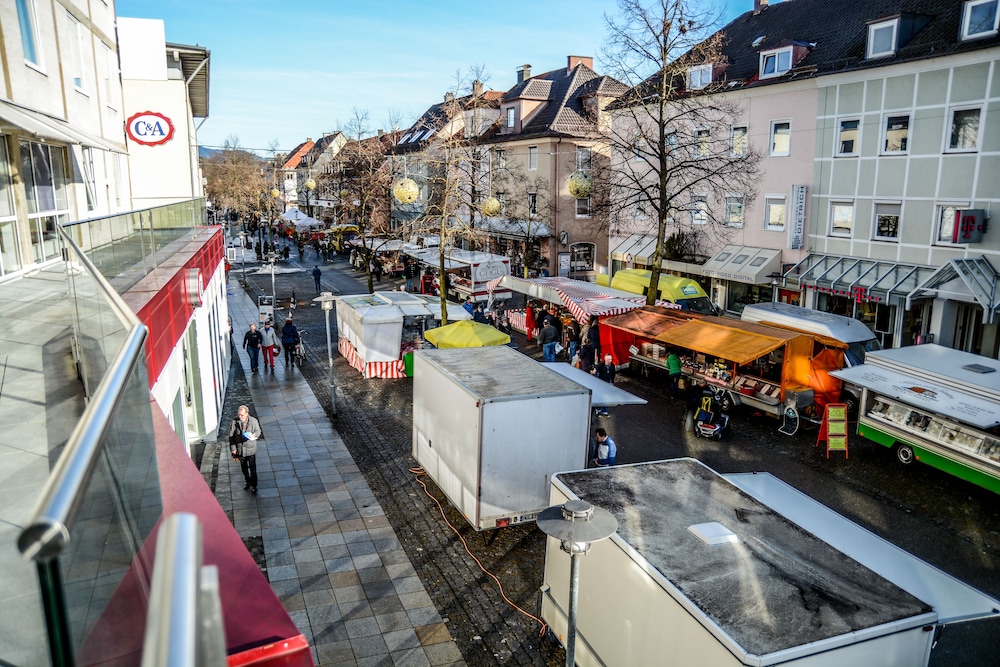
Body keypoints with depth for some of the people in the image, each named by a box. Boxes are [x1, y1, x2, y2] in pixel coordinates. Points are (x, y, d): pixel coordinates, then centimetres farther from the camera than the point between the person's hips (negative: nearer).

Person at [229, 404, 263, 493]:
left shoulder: (253, 421, -14)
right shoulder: (235, 422, -12)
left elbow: (258, 432, 0)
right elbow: (231, 436, -4)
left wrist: (254, 435, -24)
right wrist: (233, 449, -6)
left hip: (251, 449, -2)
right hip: (240, 450, 2)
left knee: (253, 468, 4)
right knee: (244, 468, 19)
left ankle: (254, 485, 21)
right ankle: (248, 482, 41)